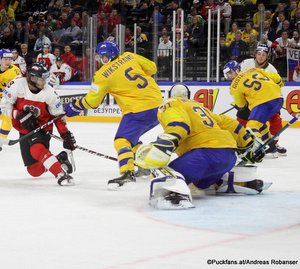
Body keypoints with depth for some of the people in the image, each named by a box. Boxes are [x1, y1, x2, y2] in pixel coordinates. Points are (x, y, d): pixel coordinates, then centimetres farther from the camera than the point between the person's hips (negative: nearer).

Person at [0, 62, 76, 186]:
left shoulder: (49, 92, -15)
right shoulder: (17, 85, -17)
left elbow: (58, 116, -4)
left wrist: (66, 135, -8)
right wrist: (20, 115, -24)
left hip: (42, 128, -3)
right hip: (24, 129, 3)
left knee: (37, 148, -37)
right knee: (34, 170, 1)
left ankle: (61, 174, -40)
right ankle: (59, 159, 23)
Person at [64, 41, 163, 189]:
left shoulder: (103, 75, -6)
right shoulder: (130, 56, 7)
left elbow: (92, 101, 0)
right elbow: (151, 68, 13)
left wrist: (74, 106, 16)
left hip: (139, 110, -7)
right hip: (157, 104, 7)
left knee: (122, 140, -9)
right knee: (132, 136, 26)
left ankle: (127, 172, -30)